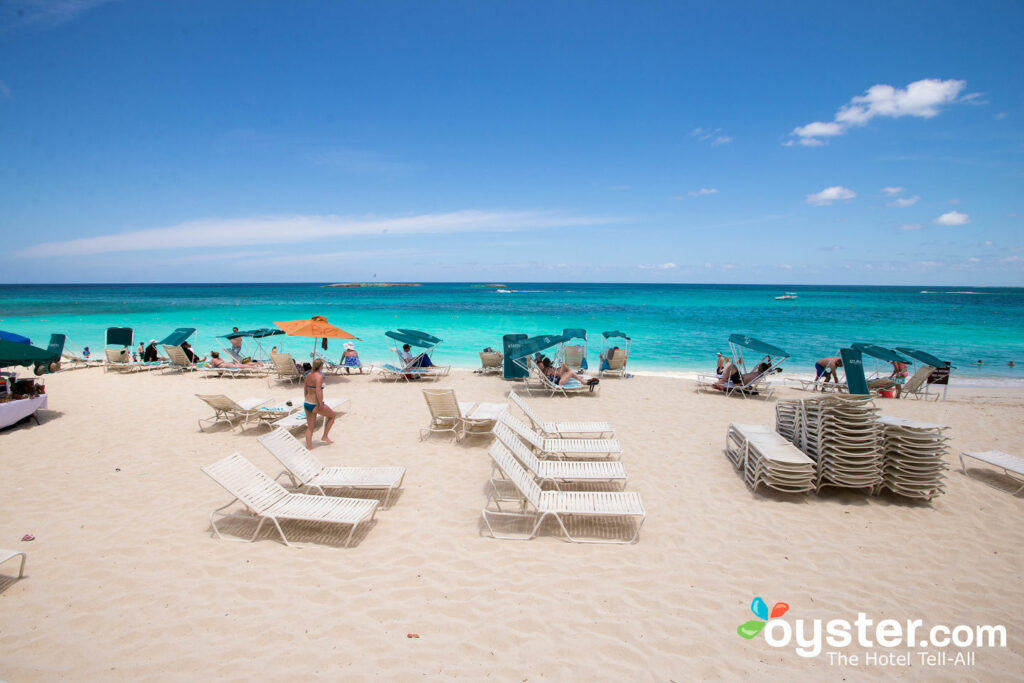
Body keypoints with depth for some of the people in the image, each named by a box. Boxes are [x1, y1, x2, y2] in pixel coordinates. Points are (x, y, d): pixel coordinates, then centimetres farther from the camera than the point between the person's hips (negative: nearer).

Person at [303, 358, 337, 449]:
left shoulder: (309, 375, 7)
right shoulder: (319, 376, -18)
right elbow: (318, 391, -25)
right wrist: (321, 405, -22)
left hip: (307, 404, 8)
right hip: (315, 404, -8)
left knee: (310, 427, 14)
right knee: (332, 415, 16)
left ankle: (309, 447, 15)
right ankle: (324, 437, 19)